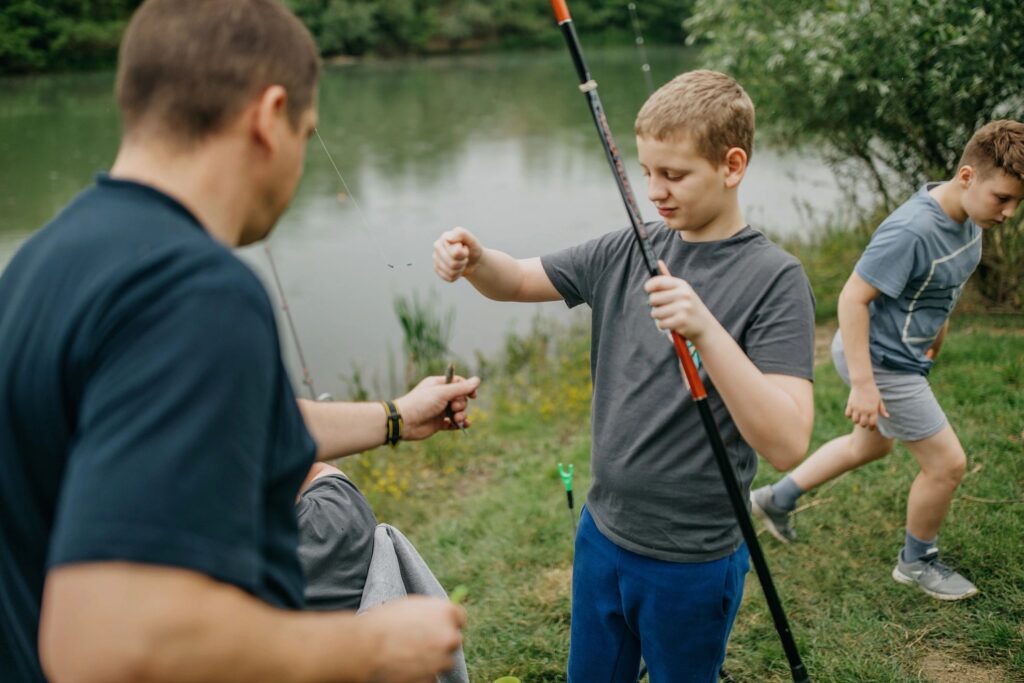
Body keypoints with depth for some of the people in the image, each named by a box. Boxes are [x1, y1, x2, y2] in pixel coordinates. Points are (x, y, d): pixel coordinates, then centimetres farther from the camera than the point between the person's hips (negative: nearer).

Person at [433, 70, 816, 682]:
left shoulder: (775, 279, -18)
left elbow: (787, 444, -27)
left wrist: (707, 331, -39)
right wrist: (474, 259, -16)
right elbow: (518, 281, 7)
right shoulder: (627, 250, -1)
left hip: (691, 562, -5)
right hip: (602, 534, 5)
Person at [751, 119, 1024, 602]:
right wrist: (863, 384, -29)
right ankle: (917, 562, 25)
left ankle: (777, 499, 42)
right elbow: (853, 297, -29)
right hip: (881, 361, -10)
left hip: (904, 353, 10)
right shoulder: (912, 231, -31)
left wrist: (937, 324, 21)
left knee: (871, 444, 27)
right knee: (947, 463, 0)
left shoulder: (967, 218, -3)